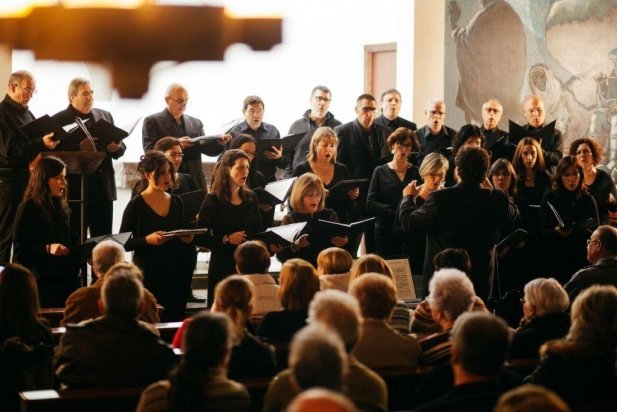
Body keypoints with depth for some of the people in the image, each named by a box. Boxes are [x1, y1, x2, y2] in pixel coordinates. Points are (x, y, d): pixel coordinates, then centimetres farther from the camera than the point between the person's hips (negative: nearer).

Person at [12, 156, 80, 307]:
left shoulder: (62, 207, 14)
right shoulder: (28, 208, -6)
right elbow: (20, 249, -10)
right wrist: (47, 249, -23)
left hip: (68, 278, 6)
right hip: (43, 281, -6)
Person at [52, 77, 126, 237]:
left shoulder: (105, 116, 15)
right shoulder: (59, 120, -2)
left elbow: (120, 147, 15)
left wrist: (117, 148, -8)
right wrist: (81, 149, -24)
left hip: (104, 189, 5)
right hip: (75, 190, -5)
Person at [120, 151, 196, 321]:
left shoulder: (177, 202, 10)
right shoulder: (136, 205, -4)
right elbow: (123, 243, -5)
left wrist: (187, 238, 0)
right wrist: (147, 240, -20)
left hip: (176, 274, 4)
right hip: (147, 275, -4)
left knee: (175, 320, 1)